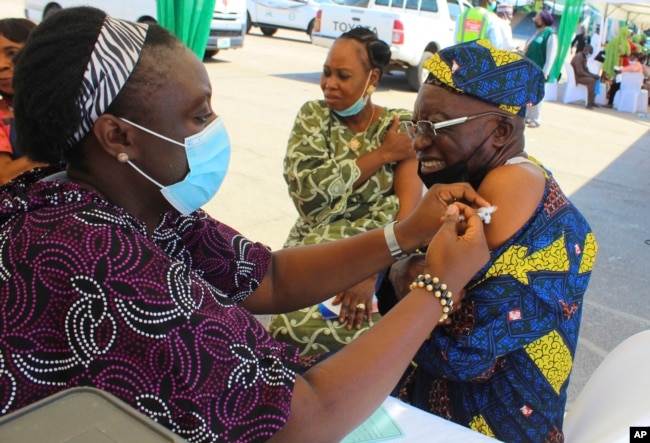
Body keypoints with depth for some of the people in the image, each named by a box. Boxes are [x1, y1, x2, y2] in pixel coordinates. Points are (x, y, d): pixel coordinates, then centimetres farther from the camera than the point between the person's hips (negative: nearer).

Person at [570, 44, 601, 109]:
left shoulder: (584, 57, 15)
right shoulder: (578, 57, -18)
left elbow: (585, 70, 19)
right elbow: (580, 72, -25)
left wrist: (593, 75, 2)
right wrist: (592, 76, -18)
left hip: (581, 76, 11)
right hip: (576, 77, -11)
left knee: (597, 79, 3)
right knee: (592, 81, -27)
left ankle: (592, 101, 0)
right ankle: (589, 103, -29)